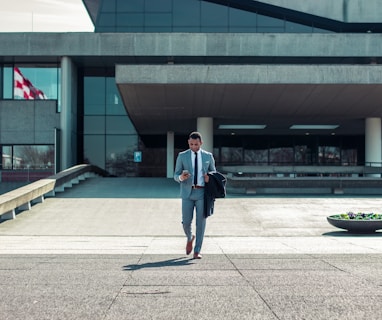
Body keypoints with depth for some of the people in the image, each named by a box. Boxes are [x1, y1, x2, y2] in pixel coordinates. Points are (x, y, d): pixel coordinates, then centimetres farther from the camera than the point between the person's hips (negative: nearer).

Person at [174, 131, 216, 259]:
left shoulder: (208, 156, 8)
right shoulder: (182, 156, 5)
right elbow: (176, 175, 4)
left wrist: (210, 178, -7)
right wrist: (181, 177, -20)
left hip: (202, 192, 0)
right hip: (187, 192, 0)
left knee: (201, 222, -3)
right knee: (186, 221, -1)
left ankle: (197, 251, 5)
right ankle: (190, 238, 32)